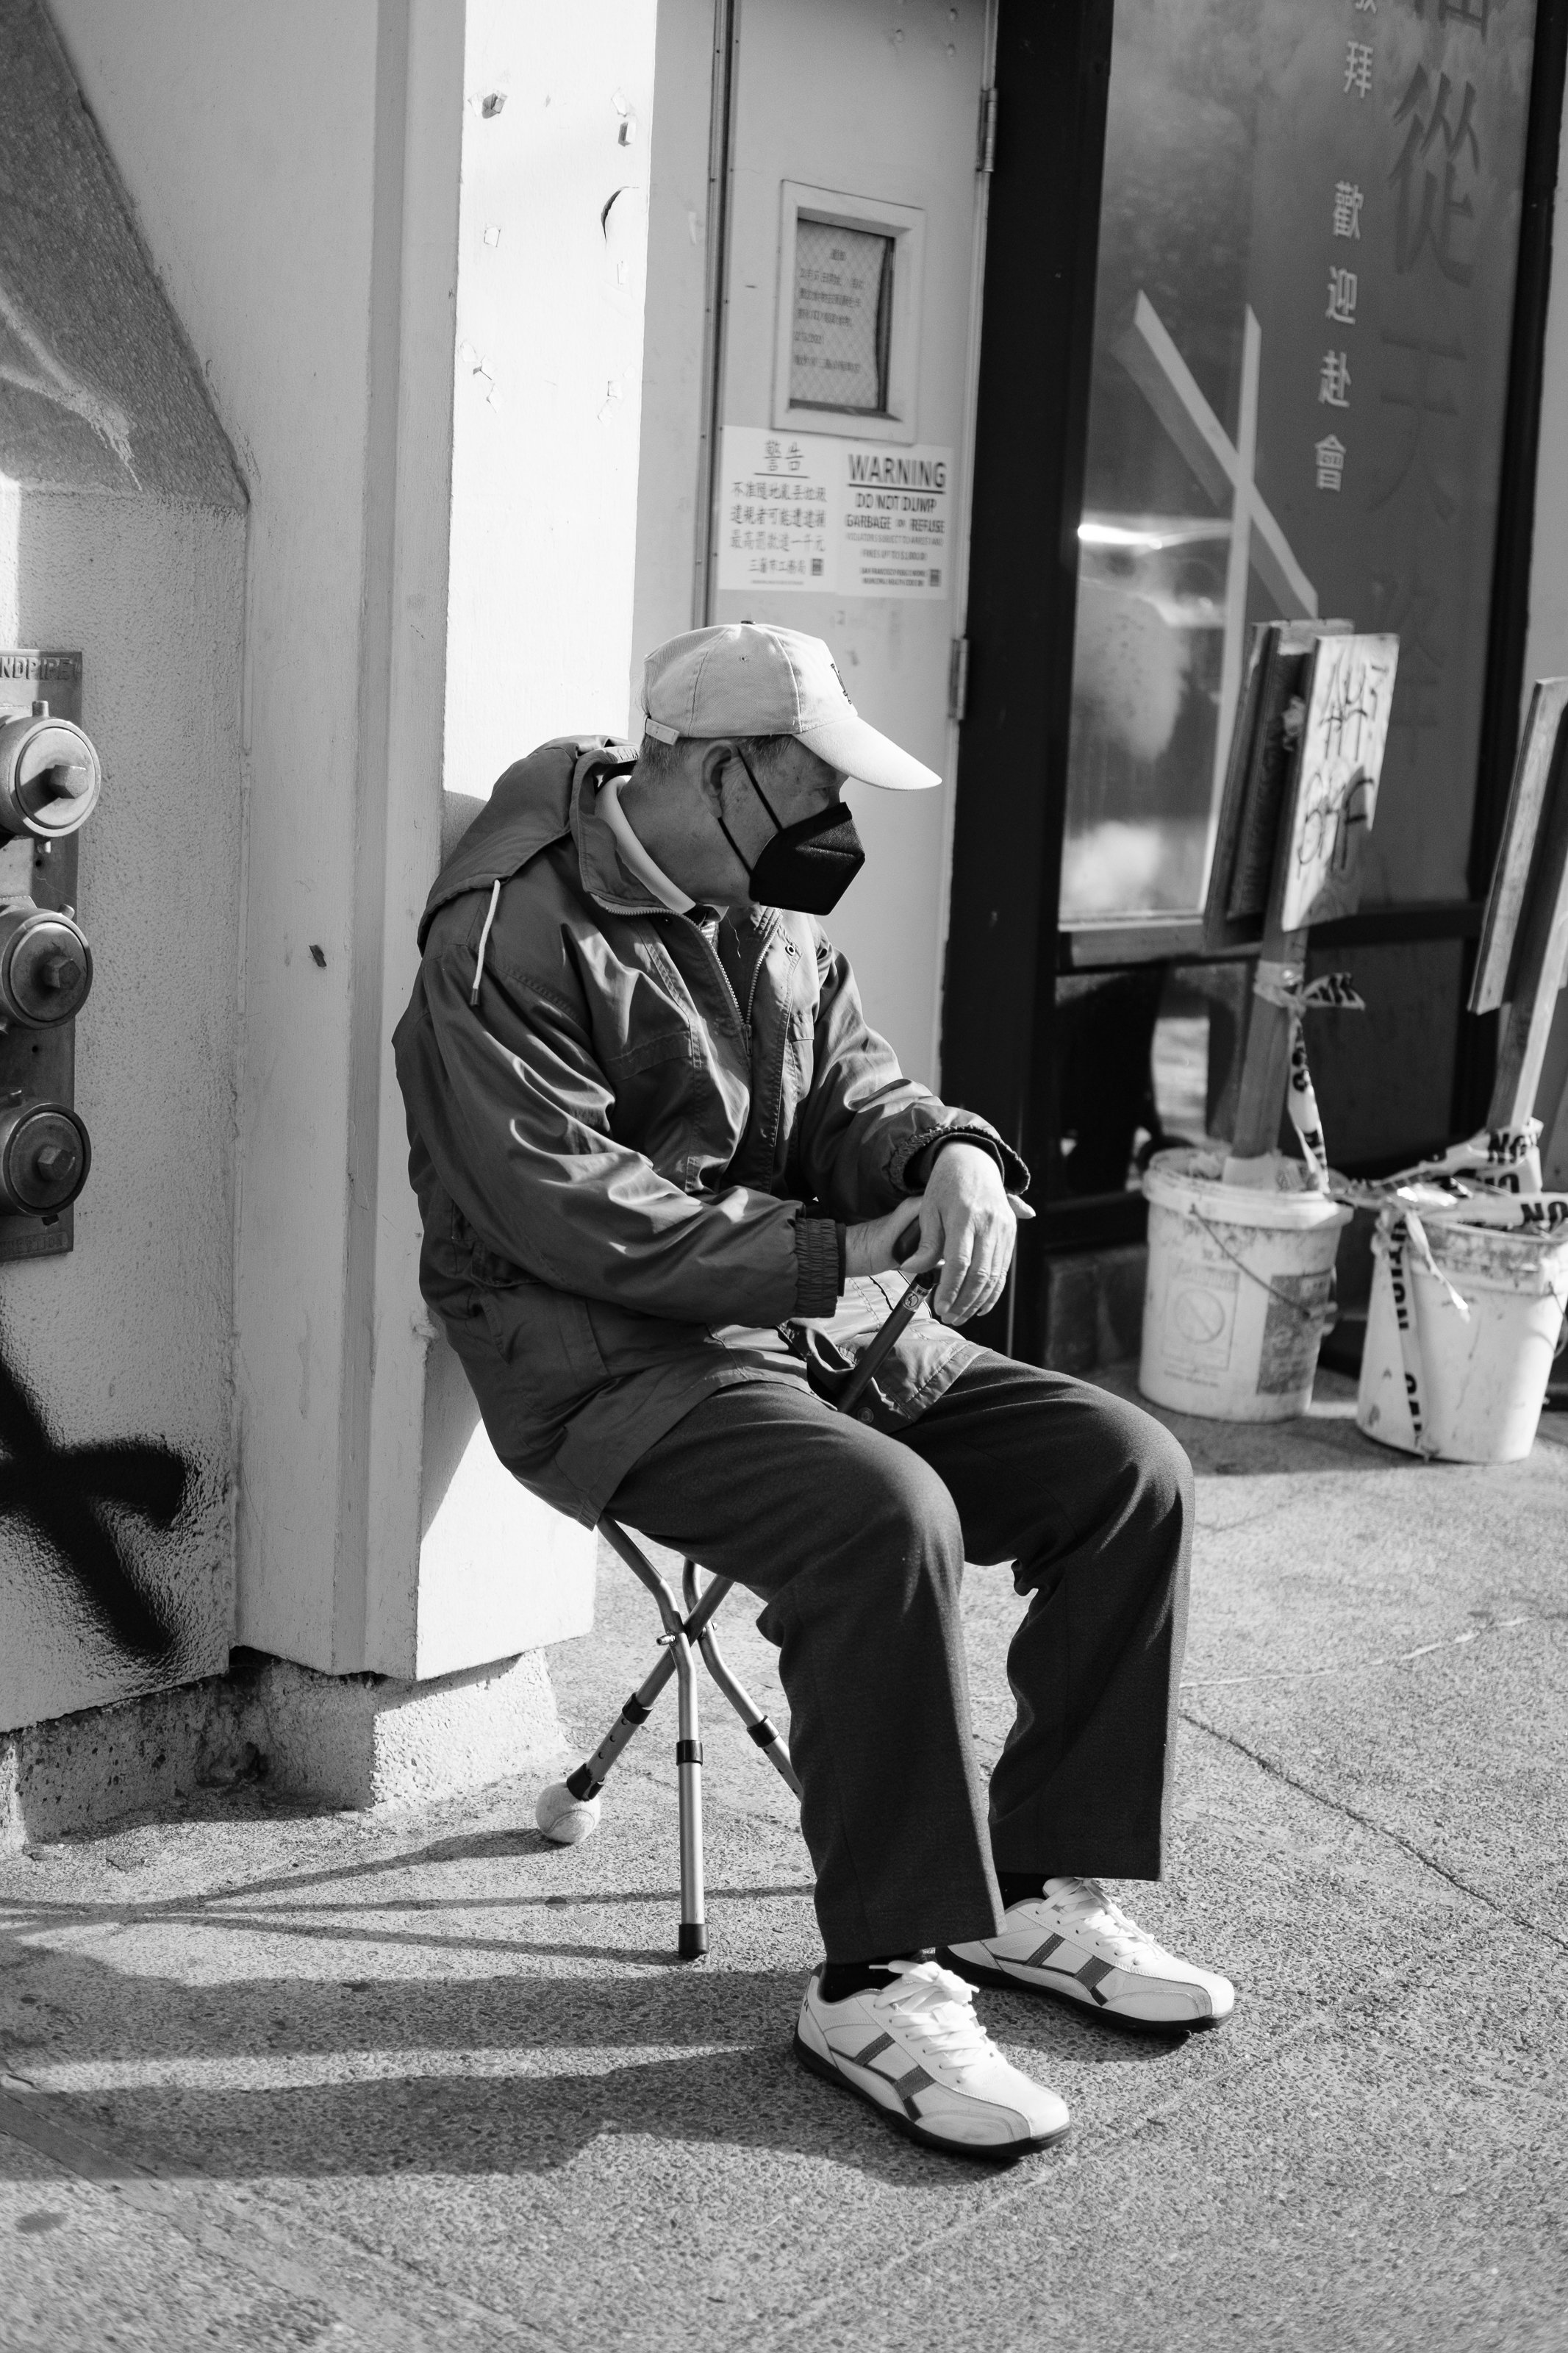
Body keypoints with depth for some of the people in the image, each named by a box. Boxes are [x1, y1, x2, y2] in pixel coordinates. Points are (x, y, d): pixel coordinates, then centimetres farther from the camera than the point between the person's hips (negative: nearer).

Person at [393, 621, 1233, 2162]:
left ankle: (1035, 1887, 5)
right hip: (614, 1359, -8)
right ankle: (878, 1983, -21)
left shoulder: (773, 929, 15)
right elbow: (570, 1209, -19)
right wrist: (826, 1256, -21)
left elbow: (855, 1096, 13)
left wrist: (951, 1155, -12)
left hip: (824, 1332, 8)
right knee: (884, 1515, -35)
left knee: (1127, 1468, -6)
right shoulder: (510, 942, -12)